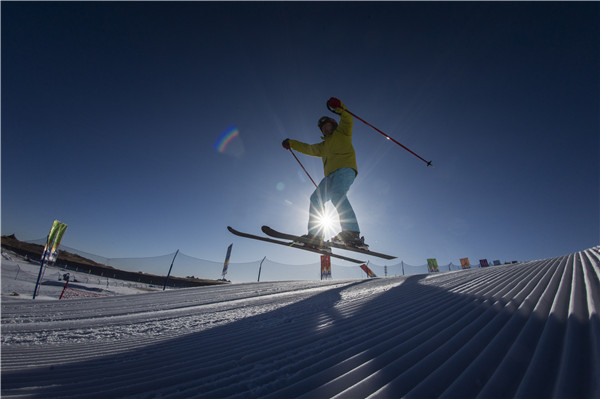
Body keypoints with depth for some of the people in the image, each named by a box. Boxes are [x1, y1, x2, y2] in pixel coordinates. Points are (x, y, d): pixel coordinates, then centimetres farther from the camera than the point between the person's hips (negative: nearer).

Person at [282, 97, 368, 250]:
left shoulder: (342, 132, 21)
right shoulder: (324, 146, 38)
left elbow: (348, 121, 2)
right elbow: (308, 148, 45)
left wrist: (339, 107, -13)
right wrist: (291, 143, 47)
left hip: (345, 168, -7)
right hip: (331, 174, 7)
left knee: (337, 194, -32)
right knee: (316, 199, -9)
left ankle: (352, 233, -43)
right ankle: (315, 235, -16)